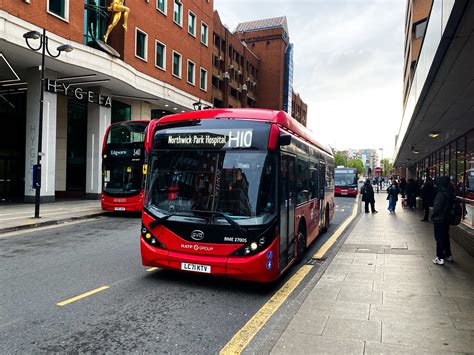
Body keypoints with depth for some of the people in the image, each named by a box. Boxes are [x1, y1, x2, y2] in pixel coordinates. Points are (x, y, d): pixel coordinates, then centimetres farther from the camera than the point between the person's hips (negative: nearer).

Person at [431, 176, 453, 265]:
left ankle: (440, 258, 2)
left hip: (439, 220, -8)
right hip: (447, 219, 8)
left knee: (439, 239, -2)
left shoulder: (441, 194, -22)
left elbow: (437, 207, -20)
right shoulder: (449, 193, 5)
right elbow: (449, 206, 12)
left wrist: (433, 216, -5)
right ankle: (448, 255, 29)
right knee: (446, 237, 19)